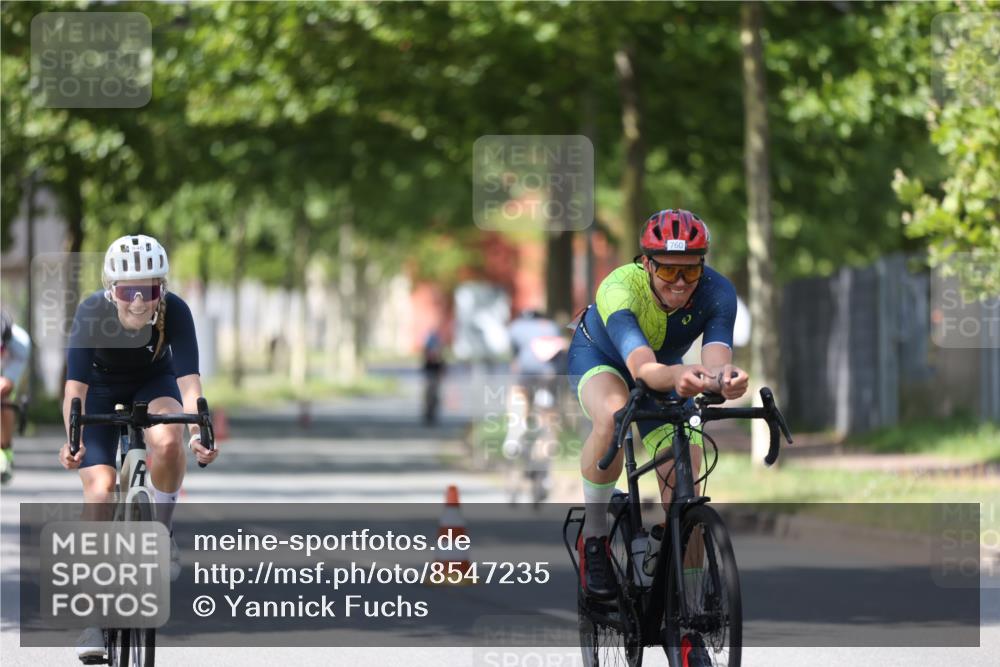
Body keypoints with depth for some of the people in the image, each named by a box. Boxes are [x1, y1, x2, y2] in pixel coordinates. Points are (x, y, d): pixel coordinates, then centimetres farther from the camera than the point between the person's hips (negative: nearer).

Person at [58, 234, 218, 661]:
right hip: (101, 389, 0)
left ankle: (161, 533, -6)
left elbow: (189, 379, -37)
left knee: (167, 441, -33)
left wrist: (199, 431, -53)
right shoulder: (92, 313, -32)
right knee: (100, 488, -17)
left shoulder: (175, 312, -30)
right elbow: (75, 386, -35)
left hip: (154, 383, 1)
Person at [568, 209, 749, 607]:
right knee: (613, 417, -37)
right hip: (599, 358, -3)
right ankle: (593, 536, -19)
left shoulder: (716, 292, -30)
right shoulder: (620, 289, -39)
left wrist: (723, 379, -70)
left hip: (668, 369, 3)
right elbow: (642, 366, -54)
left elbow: (716, 357, -46)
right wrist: (676, 378, -75)